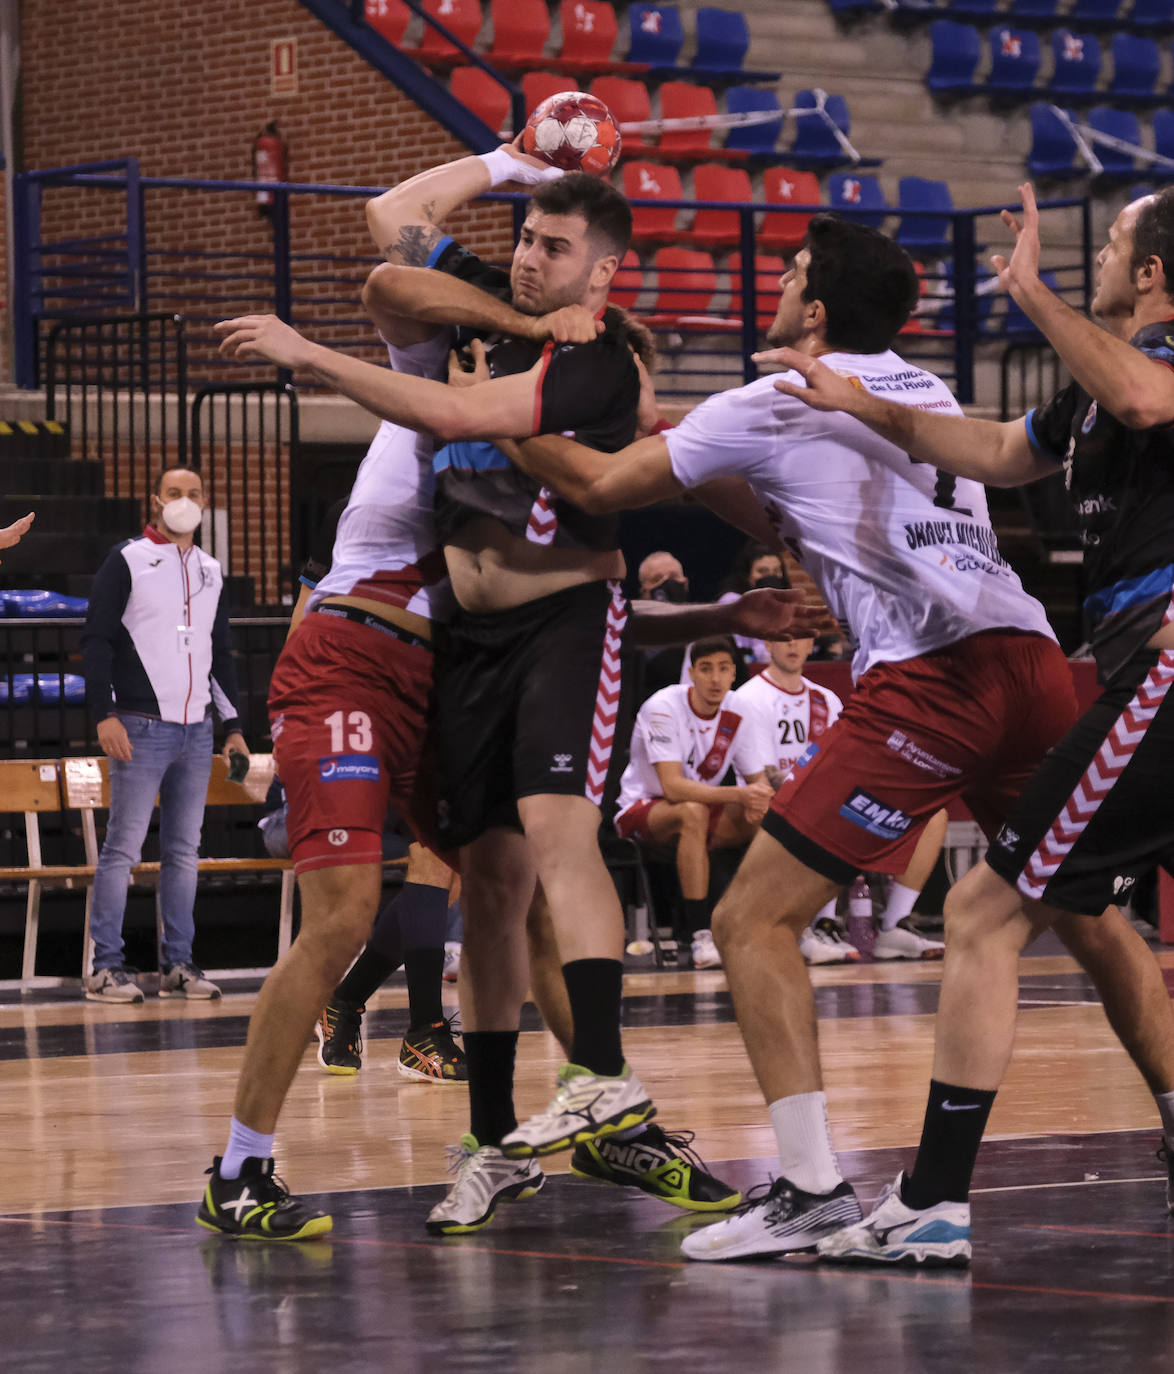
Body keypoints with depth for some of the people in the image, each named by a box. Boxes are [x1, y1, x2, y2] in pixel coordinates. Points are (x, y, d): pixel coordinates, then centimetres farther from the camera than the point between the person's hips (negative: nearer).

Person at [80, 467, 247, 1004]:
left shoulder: (210, 572, 17)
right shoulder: (127, 561, 0)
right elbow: (96, 640, -5)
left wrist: (233, 726, 18)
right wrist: (104, 713, -14)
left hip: (196, 732, 6)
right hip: (142, 730, -6)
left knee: (184, 851, 6)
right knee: (123, 848, -7)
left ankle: (178, 964, 10)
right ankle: (106, 965, -4)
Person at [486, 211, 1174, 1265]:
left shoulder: (769, 408, 6)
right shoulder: (931, 395, 26)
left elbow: (601, 485, 12)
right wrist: (705, 472, 38)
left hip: (931, 680, -7)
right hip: (1032, 658, 7)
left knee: (754, 921, -1)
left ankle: (811, 1189, -10)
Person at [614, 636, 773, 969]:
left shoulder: (737, 713, -4)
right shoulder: (664, 708, -22)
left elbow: (757, 780, 0)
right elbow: (673, 786, -31)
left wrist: (757, 801, -26)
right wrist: (739, 794, -43)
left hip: (703, 810, 5)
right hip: (641, 809, -5)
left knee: (767, 817, -21)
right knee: (693, 812, -39)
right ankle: (701, 938, -42)